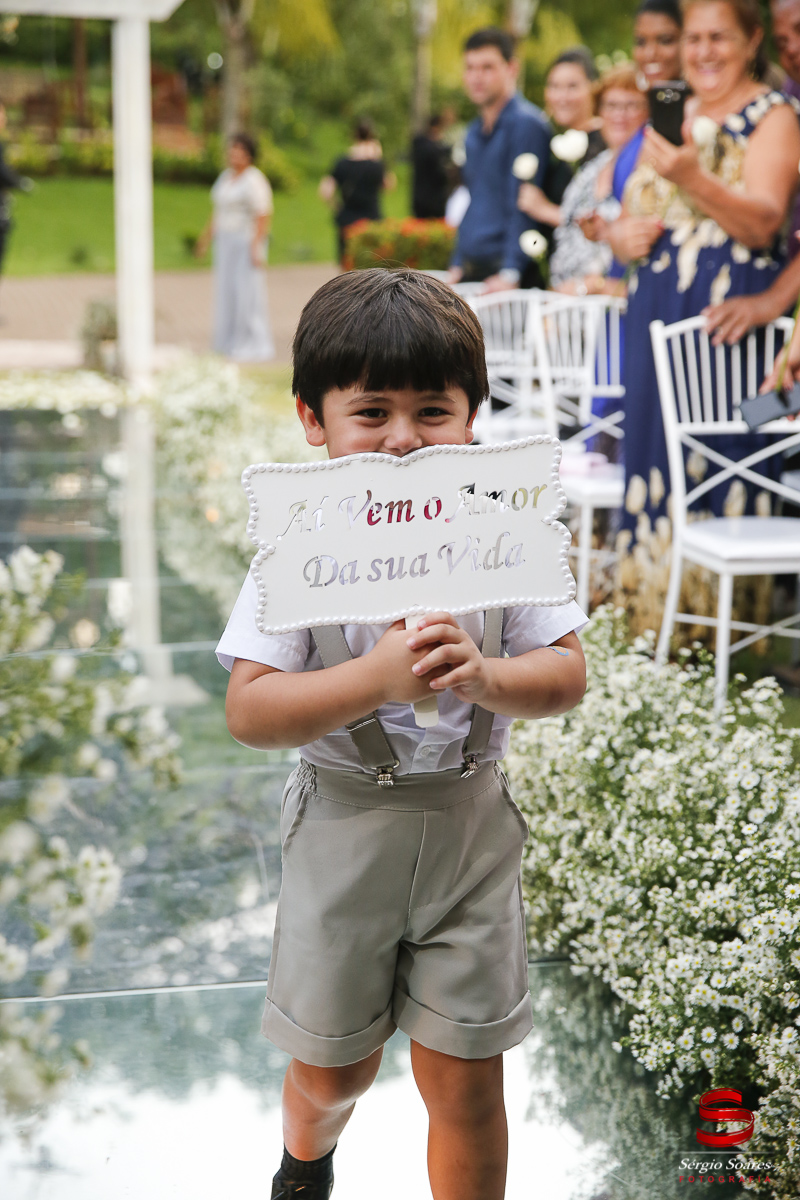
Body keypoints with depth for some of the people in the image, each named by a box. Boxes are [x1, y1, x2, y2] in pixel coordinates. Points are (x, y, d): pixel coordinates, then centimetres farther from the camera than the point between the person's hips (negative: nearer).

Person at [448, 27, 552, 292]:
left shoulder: (526, 123, -9)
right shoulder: (475, 132, 18)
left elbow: (523, 206, -16)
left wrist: (510, 273, -22)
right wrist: (457, 265, 17)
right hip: (470, 270, 8)